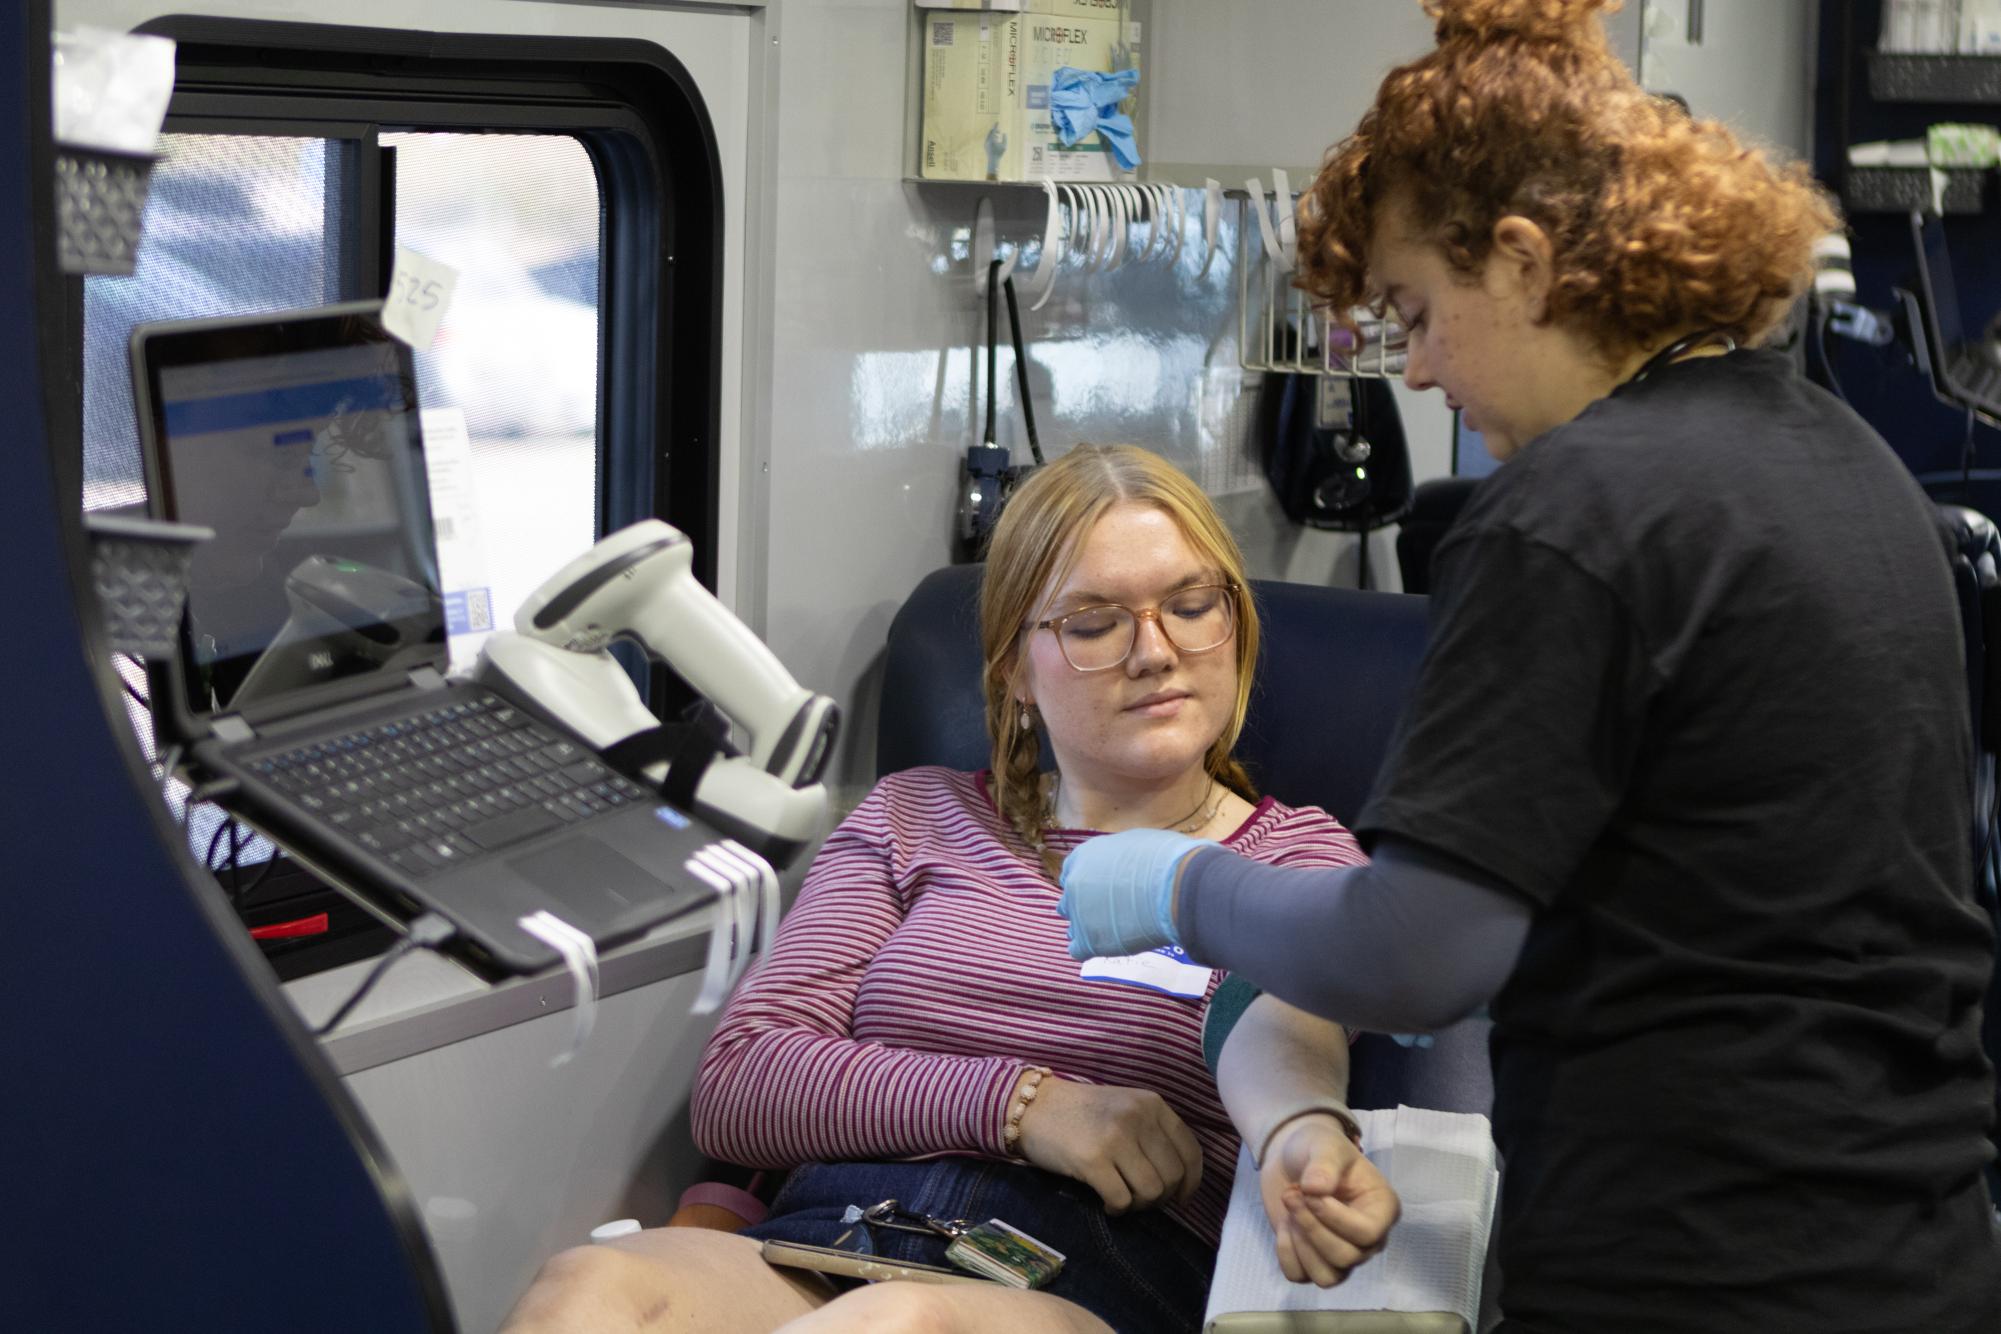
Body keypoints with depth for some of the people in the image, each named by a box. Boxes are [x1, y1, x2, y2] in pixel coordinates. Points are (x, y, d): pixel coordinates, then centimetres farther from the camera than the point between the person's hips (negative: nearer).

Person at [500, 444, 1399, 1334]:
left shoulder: (1300, 856, 19)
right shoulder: (916, 818, 24)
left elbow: (1270, 1023, -8)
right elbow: (735, 1090, 10)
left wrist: (1300, 1129, -35)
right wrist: (1021, 1104, -6)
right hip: (824, 1245, 2)